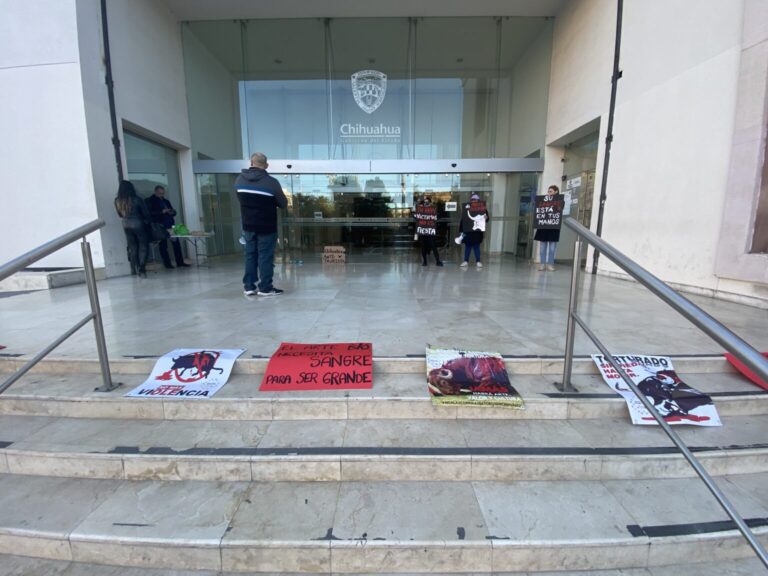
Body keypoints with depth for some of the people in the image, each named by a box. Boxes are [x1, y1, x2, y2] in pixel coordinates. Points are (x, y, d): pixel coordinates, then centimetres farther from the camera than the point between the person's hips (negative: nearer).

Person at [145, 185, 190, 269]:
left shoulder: (166, 201, 20)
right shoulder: (149, 201, 3)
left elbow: (173, 211, 22)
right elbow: (150, 213, -9)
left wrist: (172, 212, -1)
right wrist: (162, 212, -19)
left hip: (170, 225, 5)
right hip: (159, 227, -5)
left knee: (176, 243, 0)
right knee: (163, 245, -2)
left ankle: (180, 262, 5)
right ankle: (167, 263, 3)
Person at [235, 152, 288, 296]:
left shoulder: (239, 180, 2)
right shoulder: (271, 182, -15)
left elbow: (240, 199, 14)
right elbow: (283, 204, -5)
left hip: (248, 225, 5)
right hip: (266, 226, -5)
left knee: (250, 255, 12)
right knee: (266, 256, 1)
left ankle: (249, 286, 16)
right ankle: (265, 288, 5)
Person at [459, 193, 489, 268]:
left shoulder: (483, 208, 3)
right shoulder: (466, 208, 1)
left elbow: (487, 218, 8)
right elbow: (462, 220, 1)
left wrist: (486, 218, -17)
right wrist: (461, 231, -1)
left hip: (477, 232, 0)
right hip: (467, 231, 0)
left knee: (476, 246, 3)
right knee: (467, 246, 6)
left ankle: (478, 261, 11)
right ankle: (466, 261, 14)